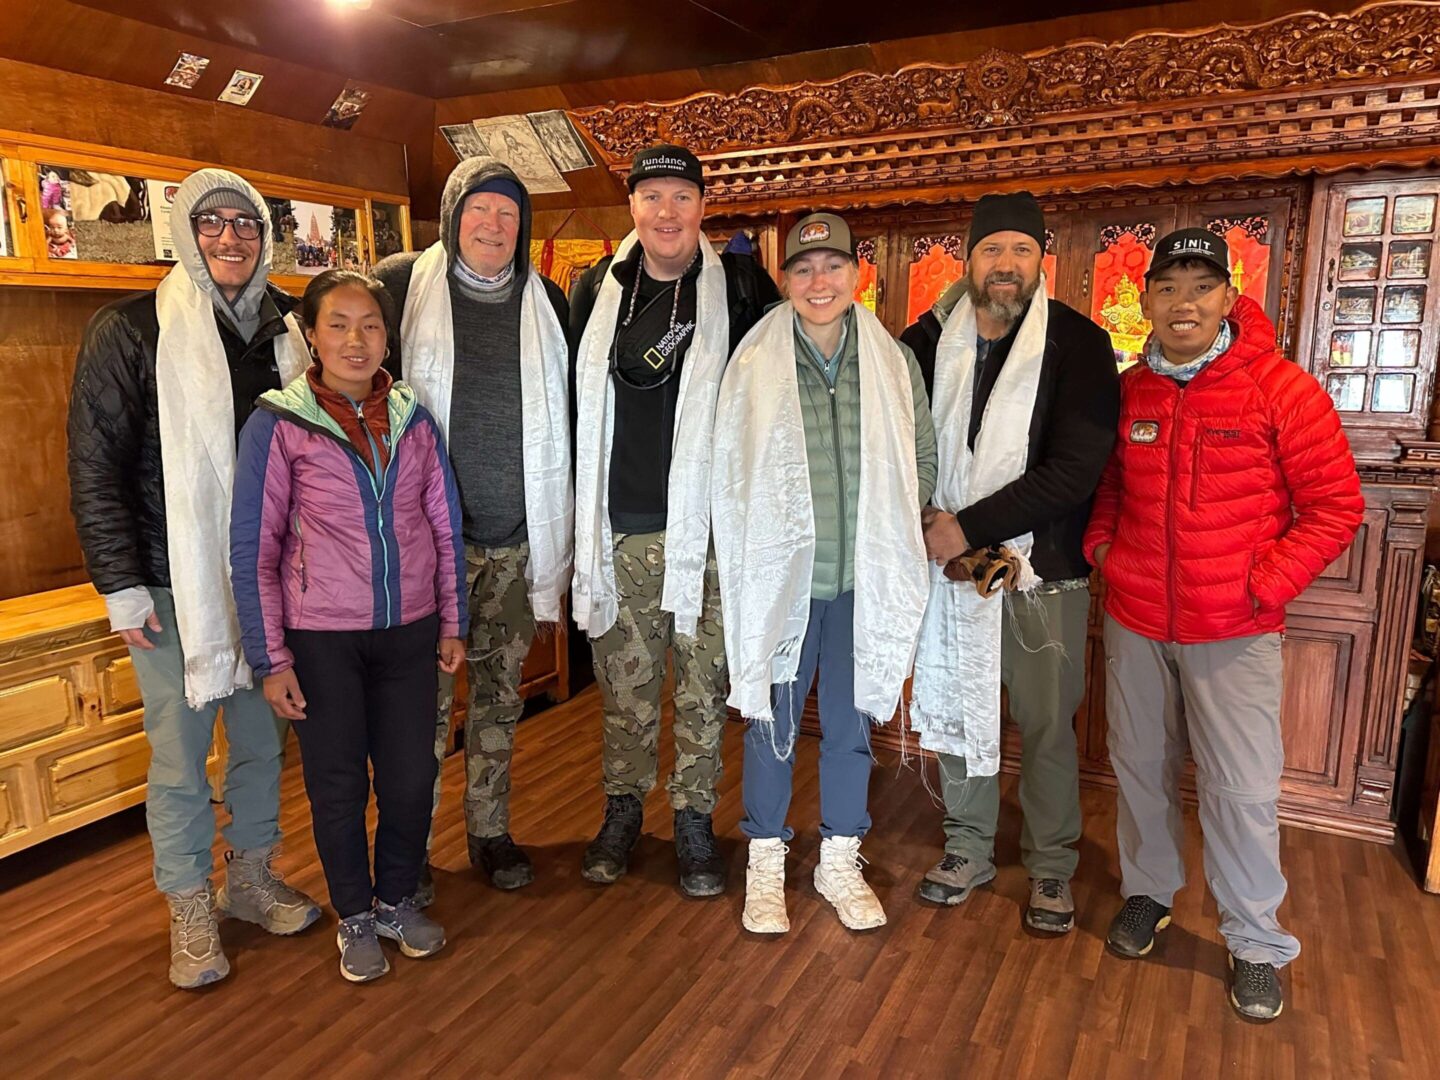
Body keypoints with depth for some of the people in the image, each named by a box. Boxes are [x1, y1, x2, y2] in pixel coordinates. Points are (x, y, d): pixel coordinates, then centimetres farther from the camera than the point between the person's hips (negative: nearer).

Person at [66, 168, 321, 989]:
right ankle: (191, 910, 25)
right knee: (180, 756, 6)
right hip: (175, 585, -4)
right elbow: (95, 468, -7)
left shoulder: (285, 329, 7)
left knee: (264, 740, 15)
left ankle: (253, 877, 35)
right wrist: (122, 588, -10)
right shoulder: (132, 329, -6)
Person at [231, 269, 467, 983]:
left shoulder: (413, 417, 2)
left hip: (409, 629, 3)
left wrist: (452, 622, 7)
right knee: (338, 784, 11)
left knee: (412, 776, 9)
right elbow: (253, 549, -5)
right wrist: (271, 659, -6)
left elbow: (445, 526, 7)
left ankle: (398, 899, 34)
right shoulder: (278, 424, -7)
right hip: (320, 637, -2)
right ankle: (355, 916, 33)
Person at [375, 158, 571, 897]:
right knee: (426, 691, 2)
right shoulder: (400, 284, 0)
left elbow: (565, 417, 12)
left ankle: (491, 831, 27)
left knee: (501, 690, 12)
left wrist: (561, 529, 8)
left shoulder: (547, 302, 8)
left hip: (517, 535, 3)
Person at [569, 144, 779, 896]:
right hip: (619, 529, 2)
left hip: (707, 525, -2)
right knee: (624, 682, 12)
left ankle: (694, 819, 24)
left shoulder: (741, 286, 1)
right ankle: (623, 808, 30)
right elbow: (577, 403, 15)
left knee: (703, 684, 7)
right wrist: (582, 510, 13)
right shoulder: (595, 291, 9)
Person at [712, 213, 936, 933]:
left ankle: (840, 860, 32)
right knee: (771, 719, 9)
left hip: (863, 580, 2)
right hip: (779, 576, -2)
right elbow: (730, 473, 0)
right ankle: (766, 863, 28)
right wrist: (757, 545, -1)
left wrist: (893, 533, 3)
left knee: (852, 722, 13)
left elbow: (922, 458, 11)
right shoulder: (753, 365, -4)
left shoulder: (895, 363, 3)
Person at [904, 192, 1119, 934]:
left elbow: (1075, 470, -16)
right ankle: (968, 848, 33)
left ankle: (1051, 866, 29)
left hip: (1041, 569, -2)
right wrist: (923, 524, -7)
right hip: (948, 563, 3)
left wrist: (969, 526, -18)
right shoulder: (928, 340, 2)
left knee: (1046, 725, 9)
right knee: (955, 711, 13)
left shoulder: (1078, 344, -8)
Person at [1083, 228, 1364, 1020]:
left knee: (1240, 787, 4)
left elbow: (1336, 507, -6)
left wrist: (1267, 584, -12)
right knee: (1140, 767, 16)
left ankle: (1257, 944, 24)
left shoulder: (1280, 389, -9)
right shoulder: (1126, 393, 3)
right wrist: (1101, 546, 3)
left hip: (1235, 630, -3)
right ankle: (1147, 893, 38)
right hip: (1134, 621, 4)